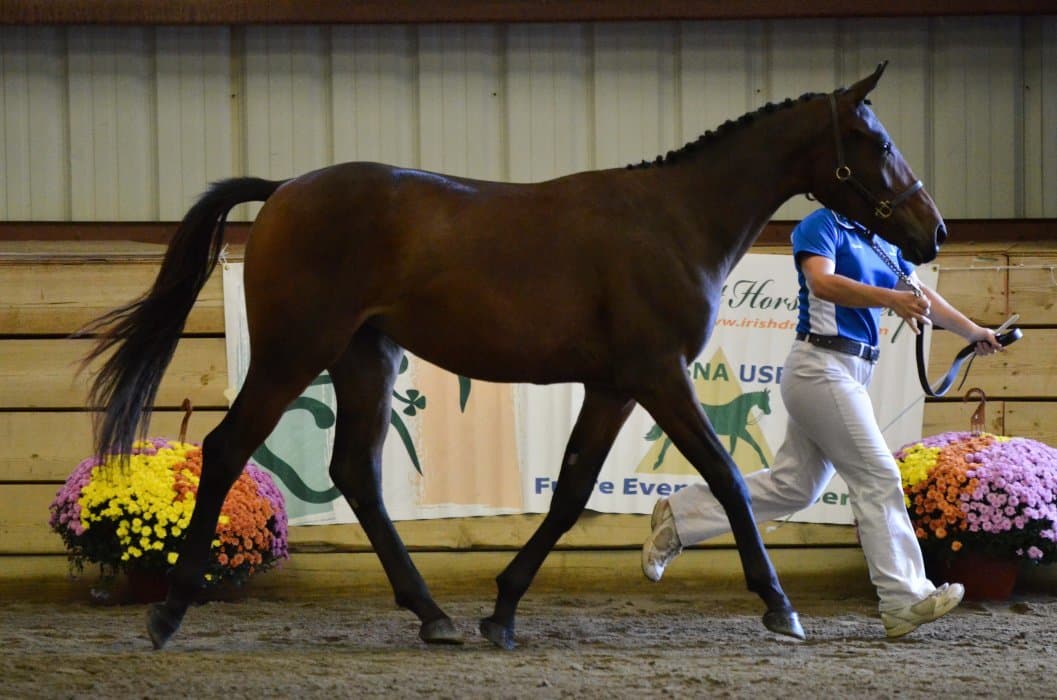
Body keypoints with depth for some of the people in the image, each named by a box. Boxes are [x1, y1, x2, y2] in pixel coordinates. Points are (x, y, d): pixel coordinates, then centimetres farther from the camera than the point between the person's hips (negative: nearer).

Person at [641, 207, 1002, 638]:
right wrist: (889, 299, -38)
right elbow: (822, 282, -26)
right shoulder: (822, 226, -8)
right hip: (822, 366, -9)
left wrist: (974, 333, 28)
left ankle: (678, 517, 20)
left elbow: (920, 295, 27)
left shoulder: (884, 242, 17)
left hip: (852, 373, 9)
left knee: (792, 485, 11)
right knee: (877, 478, -8)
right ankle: (904, 601, -5)